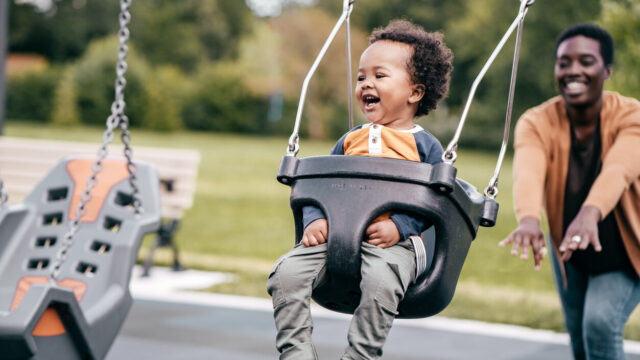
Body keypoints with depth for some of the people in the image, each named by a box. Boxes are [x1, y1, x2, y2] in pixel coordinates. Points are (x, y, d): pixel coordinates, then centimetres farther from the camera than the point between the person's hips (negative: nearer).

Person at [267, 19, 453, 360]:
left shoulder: (424, 145, 9)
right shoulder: (351, 140, 23)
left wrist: (398, 226, -16)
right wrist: (314, 220, 0)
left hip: (393, 243, -4)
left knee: (379, 281, -37)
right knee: (286, 273, -20)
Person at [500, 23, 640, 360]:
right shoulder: (537, 123, -21)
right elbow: (528, 172, -43)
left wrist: (591, 214, -68)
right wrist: (528, 218, -66)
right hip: (569, 249, 3)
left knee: (600, 323, -23)